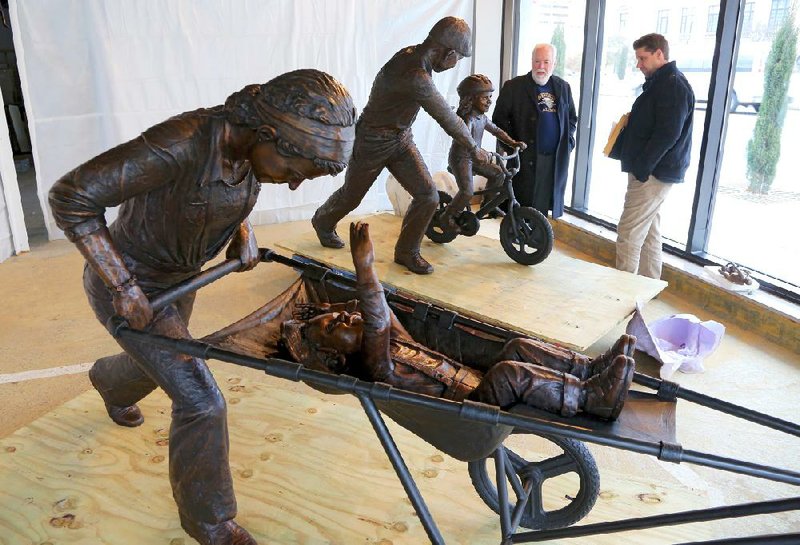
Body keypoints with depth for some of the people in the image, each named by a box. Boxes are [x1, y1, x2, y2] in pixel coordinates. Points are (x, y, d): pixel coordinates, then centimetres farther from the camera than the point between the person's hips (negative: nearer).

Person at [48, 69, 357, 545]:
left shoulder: (248, 145, -13)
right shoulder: (182, 145, -36)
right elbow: (71, 197, -31)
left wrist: (242, 228, -4)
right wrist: (122, 286, -30)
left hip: (178, 277, 8)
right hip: (128, 284, -7)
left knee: (162, 361, 31)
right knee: (200, 401, -7)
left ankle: (110, 382, 69)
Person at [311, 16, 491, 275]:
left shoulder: (412, 55, -6)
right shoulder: (415, 76, -34)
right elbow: (448, 118, -26)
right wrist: (474, 149, -14)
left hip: (401, 139, 8)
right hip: (373, 142, -8)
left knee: (427, 195, -4)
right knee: (351, 195, 17)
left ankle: (407, 251, 12)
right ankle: (323, 222, 48)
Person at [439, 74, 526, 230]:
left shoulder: (482, 118, 6)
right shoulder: (468, 119, -23)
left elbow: (497, 131, 12)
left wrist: (513, 142, -2)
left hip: (473, 157, 9)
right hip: (460, 158, -9)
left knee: (497, 172, 5)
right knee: (467, 192, -21)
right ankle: (447, 217, -2)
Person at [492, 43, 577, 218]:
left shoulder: (563, 87, 14)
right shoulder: (514, 86, 0)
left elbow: (572, 118, 22)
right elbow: (499, 118, -2)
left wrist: (568, 141, 8)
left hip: (555, 160, 4)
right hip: (525, 158, -4)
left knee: (545, 204, 9)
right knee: (521, 204, -3)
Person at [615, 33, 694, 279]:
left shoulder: (674, 86, -15)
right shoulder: (660, 83, 16)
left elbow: (667, 134, -22)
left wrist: (641, 168, -20)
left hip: (653, 174, -10)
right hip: (652, 171, 10)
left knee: (628, 233, -9)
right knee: (649, 231, 15)